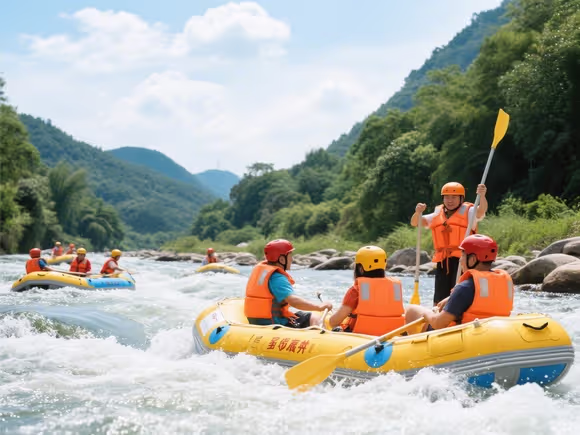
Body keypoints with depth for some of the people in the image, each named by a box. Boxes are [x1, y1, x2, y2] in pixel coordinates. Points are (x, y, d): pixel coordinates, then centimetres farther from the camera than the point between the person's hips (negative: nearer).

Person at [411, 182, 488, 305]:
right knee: (439, 301, 12)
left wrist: (482, 196, -39)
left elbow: (481, 211, -19)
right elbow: (414, 223, 14)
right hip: (443, 262, 5)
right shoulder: (437, 215, 16)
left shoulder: (468, 212, 2)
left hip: (462, 260, -5)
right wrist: (418, 213, -9)